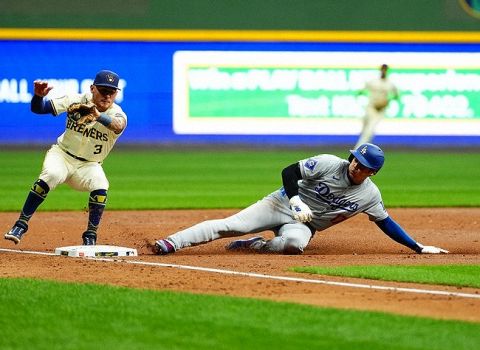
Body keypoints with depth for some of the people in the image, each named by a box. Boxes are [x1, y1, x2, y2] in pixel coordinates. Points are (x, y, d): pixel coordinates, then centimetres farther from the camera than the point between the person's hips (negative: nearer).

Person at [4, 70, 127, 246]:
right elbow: (38, 108, -12)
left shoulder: (117, 114, -13)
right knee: (51, 175, -32)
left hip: (88, 165, 1)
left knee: (100, 188, -28)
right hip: (61, 154, -1)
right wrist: (39, 95, -36)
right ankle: (20, 225, -25)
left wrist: (98, 115, -60)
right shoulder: (76, 100, -10)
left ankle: (90, 236, -8)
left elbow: (118, 125, -40)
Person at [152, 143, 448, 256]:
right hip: (284, 204, -2)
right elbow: (289, 171, -12)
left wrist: (419, 248, 6)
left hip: (304, 224, 2)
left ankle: (256, 246, -14)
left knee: (294, 243, -38)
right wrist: (296, 201, -26)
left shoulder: (370, 194, -2)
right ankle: (170, 244, -26)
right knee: (231, 225, -20)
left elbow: (387, 223, 7)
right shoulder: (328, 164, -13)